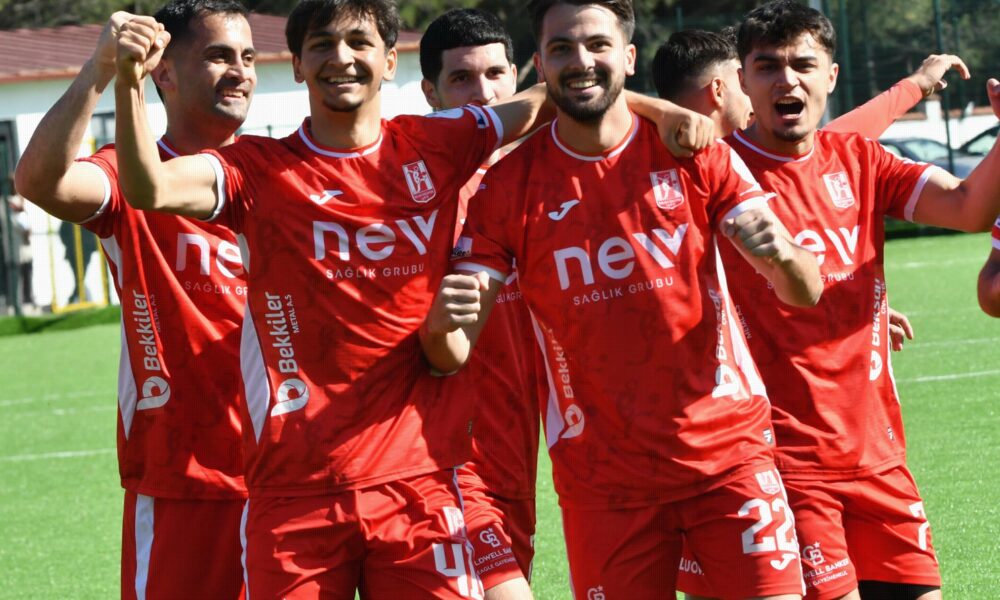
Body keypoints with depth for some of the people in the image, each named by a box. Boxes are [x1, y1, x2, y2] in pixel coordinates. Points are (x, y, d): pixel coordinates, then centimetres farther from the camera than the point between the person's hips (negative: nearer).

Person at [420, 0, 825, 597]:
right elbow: (451, 355, -3)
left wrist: (783, 256, -27)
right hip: (602, 476, 0)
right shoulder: (509, 185, -1)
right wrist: (442, 326, -27)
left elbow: (805, 292, -3)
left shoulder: (696, 155, 0)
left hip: (727, 449, 0)